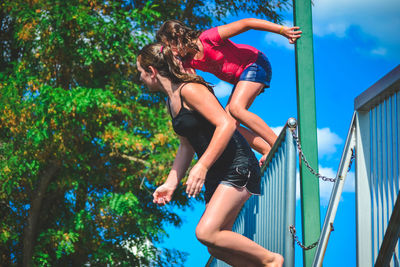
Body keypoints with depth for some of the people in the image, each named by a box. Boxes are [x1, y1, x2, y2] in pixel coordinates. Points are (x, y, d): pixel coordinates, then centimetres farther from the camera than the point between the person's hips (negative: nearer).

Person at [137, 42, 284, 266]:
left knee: (206, 233, -22)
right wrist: (171, 183, 13)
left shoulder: (189, 90, -14)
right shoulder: (171, 102, 15)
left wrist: (202, 166, -28)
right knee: (217, 247, 5)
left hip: (237, 168, -10)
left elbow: (226, 124, -24)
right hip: (216, 175, 10)